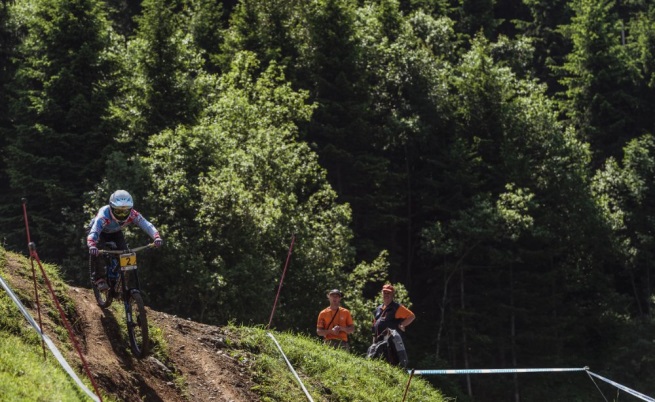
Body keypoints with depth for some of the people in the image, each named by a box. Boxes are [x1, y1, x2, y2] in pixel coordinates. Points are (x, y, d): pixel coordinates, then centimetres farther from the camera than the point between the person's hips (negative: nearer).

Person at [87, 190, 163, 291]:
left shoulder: (132, 215, -32)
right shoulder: (104, 215, -43)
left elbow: (147, 225, -42)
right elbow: (93, 233, -55)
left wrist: (157, 237, -62)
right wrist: (92, 246, -76)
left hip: (115, 233, 3)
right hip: (100, 232, -3)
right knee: (95, 251, -31)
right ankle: (98, 278, -17)